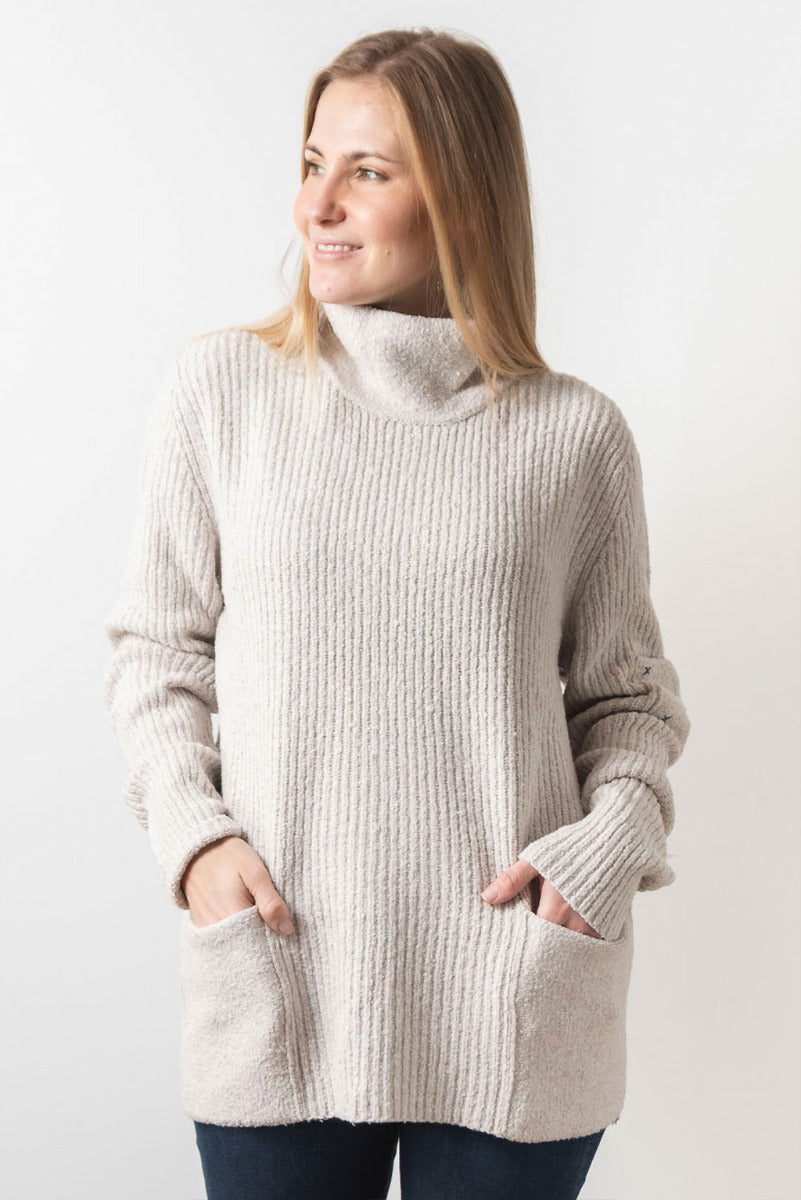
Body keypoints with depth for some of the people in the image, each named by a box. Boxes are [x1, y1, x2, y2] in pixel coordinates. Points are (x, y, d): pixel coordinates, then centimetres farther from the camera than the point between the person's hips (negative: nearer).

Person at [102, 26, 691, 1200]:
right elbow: (157, 648, 7)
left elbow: (629, 694, 8)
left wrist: (611, 840, -10)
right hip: (277, 982, 0)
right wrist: (190, 834, -7)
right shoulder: (220, 387, 0)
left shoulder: (576, 434, -1)